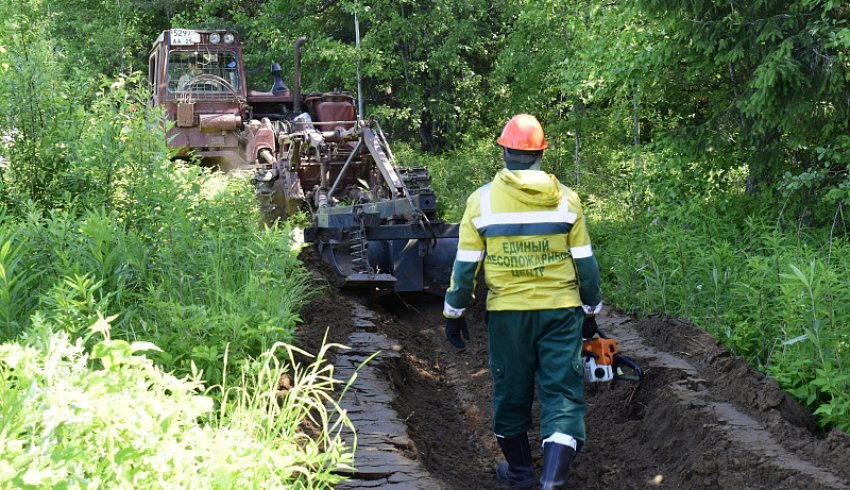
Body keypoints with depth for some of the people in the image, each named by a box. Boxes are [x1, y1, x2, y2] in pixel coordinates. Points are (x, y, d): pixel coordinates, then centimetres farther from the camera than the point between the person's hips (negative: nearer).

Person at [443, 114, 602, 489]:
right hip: (561, 311, 0)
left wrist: (454, 313, 9)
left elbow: (465, 265, -2)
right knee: (563, 395, 1)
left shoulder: (482, 200, -4)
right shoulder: (566, 199, -2)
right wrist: (590, 311, 16)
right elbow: (585, 263, 3)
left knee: (510, 392, 16)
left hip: (507, 312, 0)